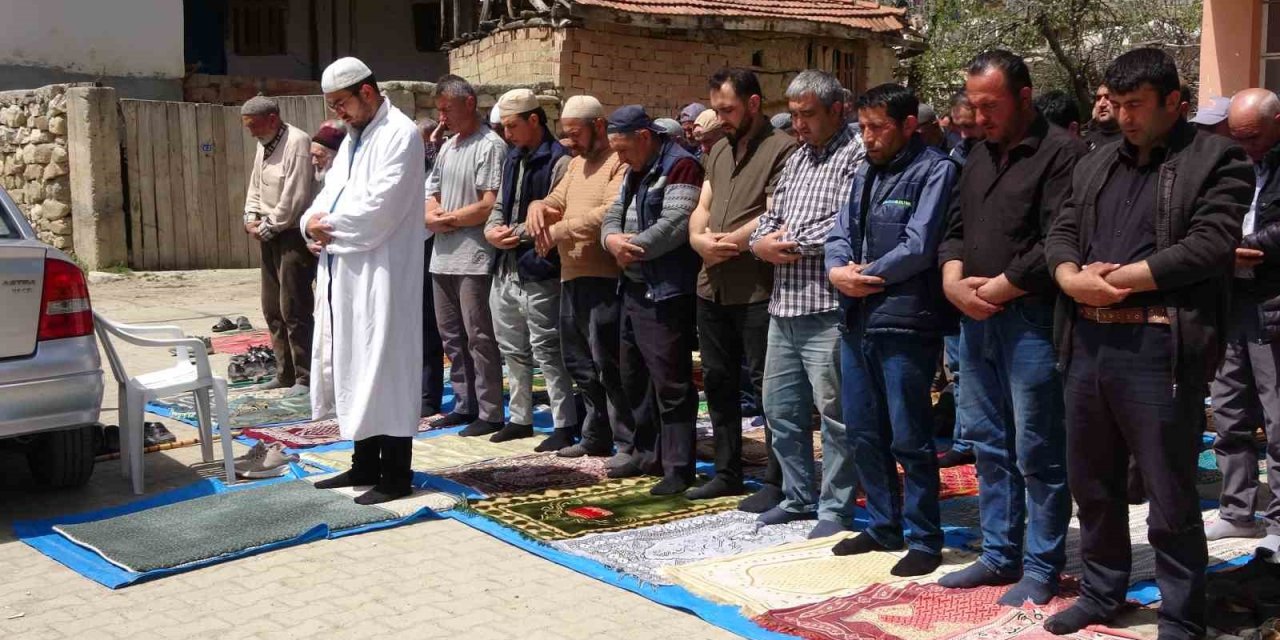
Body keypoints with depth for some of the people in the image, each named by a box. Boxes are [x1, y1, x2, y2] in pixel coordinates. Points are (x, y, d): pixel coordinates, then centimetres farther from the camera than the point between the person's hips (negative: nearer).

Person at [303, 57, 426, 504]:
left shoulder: (400, 135, -10)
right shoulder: (353, 138, 20)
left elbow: (380, 206, -19)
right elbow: (331, 193, 17)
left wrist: (331, 225, -9)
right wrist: (314, 221, -4)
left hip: (381, 273, -9)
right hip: (344, 271, 9)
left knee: (383, 368, -5)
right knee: (351, 366, 13)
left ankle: (396, 474, 3)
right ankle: (365, 465, 24)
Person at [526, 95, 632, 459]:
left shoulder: (620, 163, -11)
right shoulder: (577, 163, 20)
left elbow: (610, 214, -23)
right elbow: (555, 202, 19)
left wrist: (558, 230, -16)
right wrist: (538, 207, -5)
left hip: (604, 280, -10)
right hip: (571, 278, 10)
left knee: (609, 365, -8)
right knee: (580, 364, 16)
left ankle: (628, 443, 0)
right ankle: (595, 436, 27)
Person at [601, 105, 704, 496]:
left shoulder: (680, 166, -12)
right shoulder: (635, 171, 19)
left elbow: (673, 226, -23)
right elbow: (614, 214, 16)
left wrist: (631, 250, -11)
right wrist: (612, 239, -7)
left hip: (666, 294, -10)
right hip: (633, 289, 10)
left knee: (670, 383, -6)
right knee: (634, 376, 17)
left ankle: (679, 468, 2)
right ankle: (649, 455, 30)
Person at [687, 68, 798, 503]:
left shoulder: (781, 149, -9)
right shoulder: (719, 150, 17)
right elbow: (702, 208, 14)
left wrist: (727, 243, -12)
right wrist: (700, 239, -7)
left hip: (757, 290, -8)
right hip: (712, 288, 8)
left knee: (766, 386, -2)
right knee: (719, 382, 15)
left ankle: (776, 482, 7)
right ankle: (727, 474, 27)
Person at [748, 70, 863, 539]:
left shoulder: (856, 156, -9)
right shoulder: (796, 160, 19)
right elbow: (771, 217, 20)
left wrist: (790, 242, -8)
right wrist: (762, 242, -3)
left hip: (826, 310, -9)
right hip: (784, 306, 9)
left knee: (833, 412, -1)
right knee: (780, 409, 15)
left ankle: (835, 508, 11)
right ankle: (799, 496, 29)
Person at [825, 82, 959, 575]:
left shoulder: (935, 170, -8)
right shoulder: (866, 173, 18)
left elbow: (919, 245, -17)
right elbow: (840, 234, 14)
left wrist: (866, 275, -8)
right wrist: (839, 271, -7)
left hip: (906, 321, -8)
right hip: (857, 319, 8)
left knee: (909, 439, -2)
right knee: (862, 432, 15)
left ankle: (925, 539, 12)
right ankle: (884, 526, 29)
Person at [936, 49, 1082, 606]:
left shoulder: (1061, 153, -9)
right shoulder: (978, 158, 17)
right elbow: (954, 230, 18)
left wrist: (994, 290, -12)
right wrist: (954, 283, -2)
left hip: (1030, 321, -8)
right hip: (975, 320, 8)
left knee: (1037, 453, -1)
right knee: (989, 445, 14)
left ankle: (1041, 569, 10)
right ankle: (999, 555, 25)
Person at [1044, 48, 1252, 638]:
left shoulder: (1216, 160, -1)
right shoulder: (1093, 166, 18)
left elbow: (1209, 245, -12)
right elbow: (1060, 234, 12)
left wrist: (1119, 278, -11)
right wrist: (1073, 279, -9)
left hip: (1160, 349, -6)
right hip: (1088, 343, 6)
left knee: (1170, 495, 3)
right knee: (1091, 482, 17)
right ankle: (1101, 592, 33)